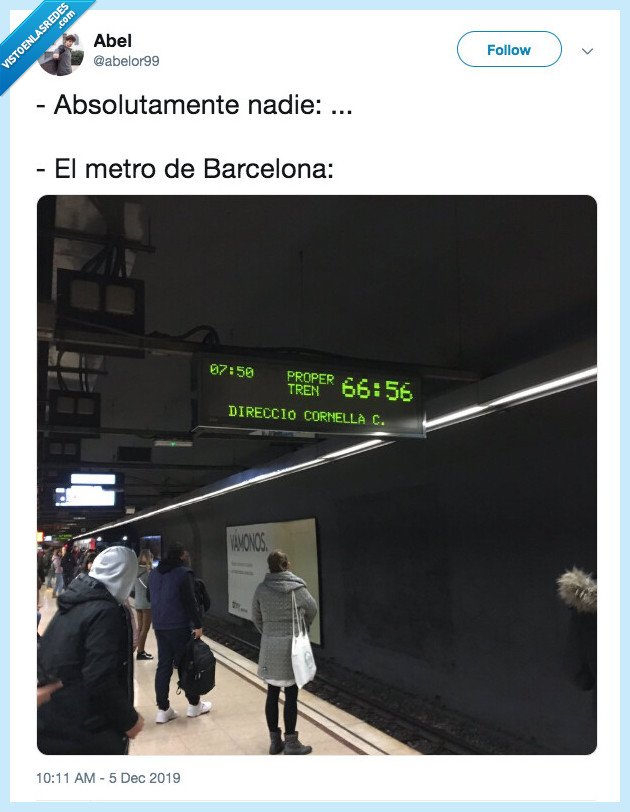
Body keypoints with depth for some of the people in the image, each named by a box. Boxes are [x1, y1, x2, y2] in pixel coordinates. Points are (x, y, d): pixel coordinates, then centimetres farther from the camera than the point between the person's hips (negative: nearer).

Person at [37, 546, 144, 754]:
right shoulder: (106, 612, -20)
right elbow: (101, 683, -25)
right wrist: (130, 721, -13)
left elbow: (43, 660, 14)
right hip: (89, 737, -8)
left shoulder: (70, 606, 7)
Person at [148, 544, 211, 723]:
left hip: (159, 626, 7)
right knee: (185, 664, 5)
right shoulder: (184, 573, -13)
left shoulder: (154, 573, 11)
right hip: (179, 627, -7)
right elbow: (190, 601, -17)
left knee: (163, 665, 9)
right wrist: (198, 625, -13)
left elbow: (149, 597, 23)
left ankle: (163, 709, 11)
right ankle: (194, 704, 17)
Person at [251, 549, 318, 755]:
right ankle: (290, 742, 11)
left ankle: (275, 741, 22)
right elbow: (312, 610, 2)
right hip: (291, 645, -4)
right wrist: (302, 627, 21)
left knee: (272, 693, 12)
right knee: (291, 695, 4)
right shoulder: (297, 588, -11)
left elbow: (256, 617, 8)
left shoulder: (261, 589, -1)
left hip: (269, 646, 4)